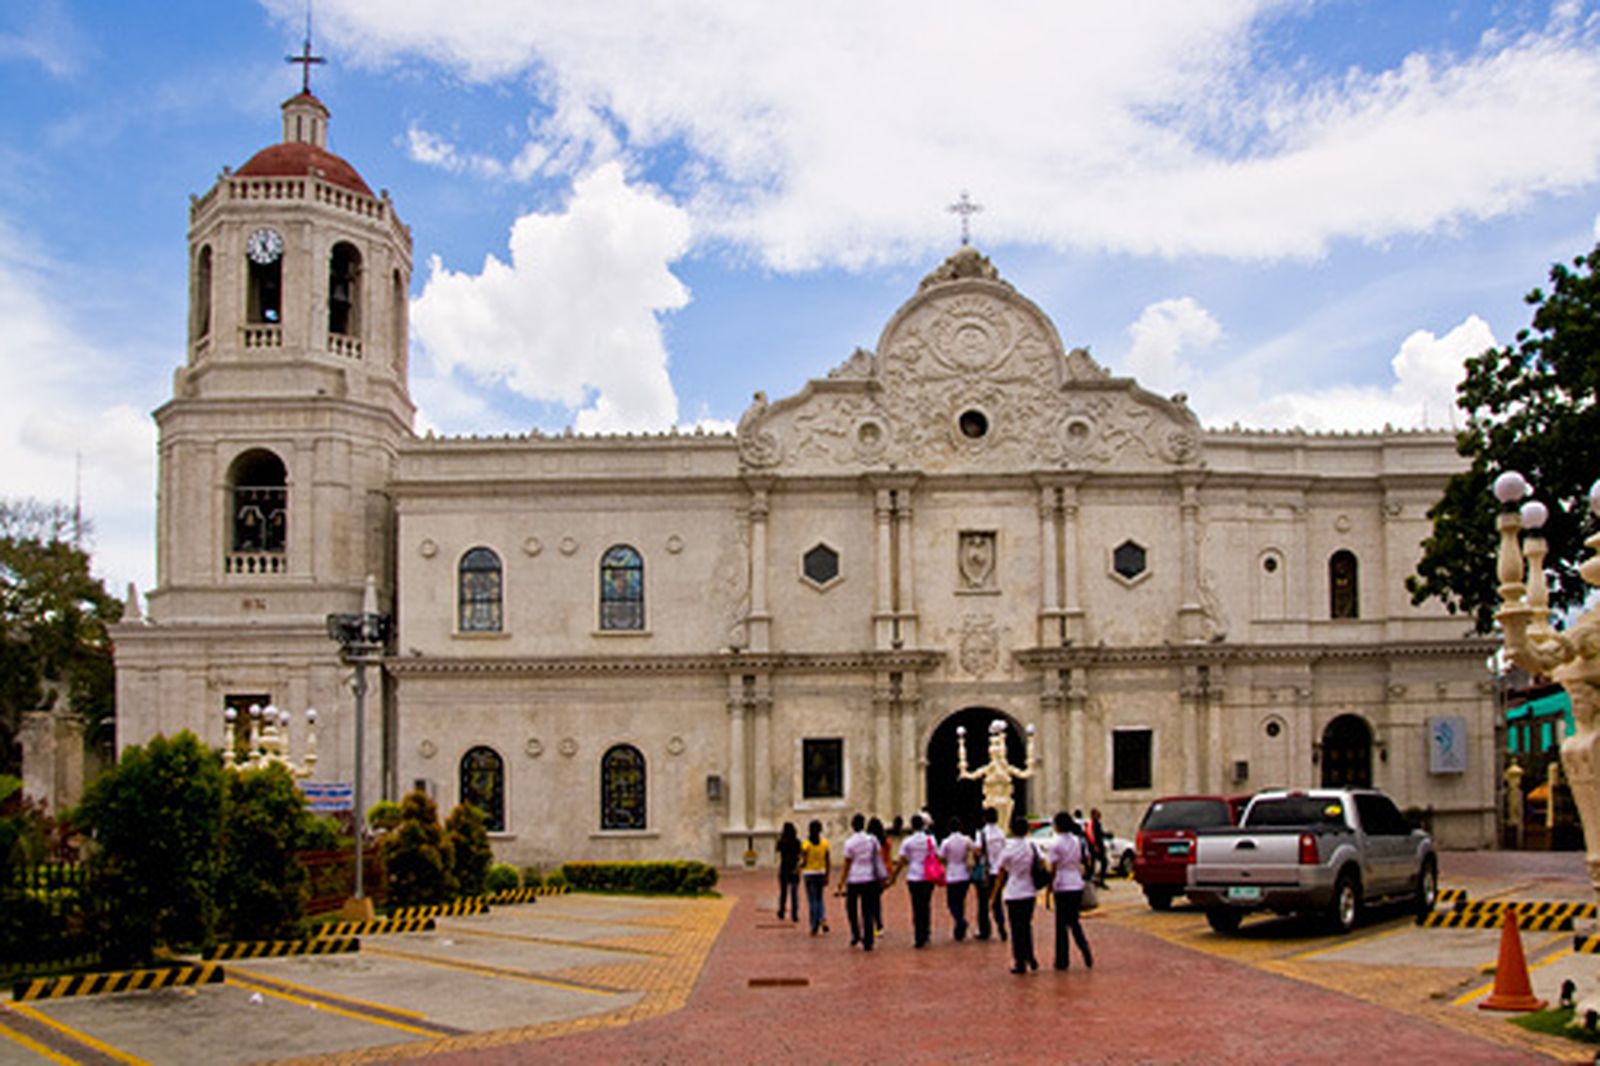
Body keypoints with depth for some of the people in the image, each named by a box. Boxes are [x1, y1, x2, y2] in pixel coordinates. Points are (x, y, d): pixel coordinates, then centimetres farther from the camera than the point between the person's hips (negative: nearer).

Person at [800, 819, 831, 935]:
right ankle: (823, 918, -7)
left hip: (809, 873, -3)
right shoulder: (824, 843, -1)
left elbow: (804, 862, -12)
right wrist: (827, 876, 7)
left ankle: (815, 927, 5)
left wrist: (798, 868, 9)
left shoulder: (806, 844, -10)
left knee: (812, 901, 5)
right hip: (821, 873, 3)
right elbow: (828, 862, 0)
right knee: (819, 898, 18)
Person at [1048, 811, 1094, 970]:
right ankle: (1084, 947, -7)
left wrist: (1048, 891, -5)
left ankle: (1062, 960, 9)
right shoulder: (1077, 841, 7)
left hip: (1062, 887, -5)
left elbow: (1053, 870, -11)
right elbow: (1081, 864, 11)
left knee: (1061, 924, 4)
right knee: (1074, 921, 17)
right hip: (1077, 885, 5)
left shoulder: (1056, 844, -10)